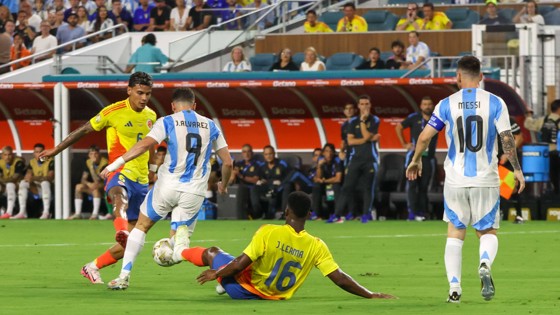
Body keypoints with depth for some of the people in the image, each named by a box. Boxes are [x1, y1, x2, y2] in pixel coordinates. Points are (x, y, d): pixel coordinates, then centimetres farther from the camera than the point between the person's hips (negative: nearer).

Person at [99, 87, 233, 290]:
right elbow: (227, 162, 13)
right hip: (195, 191, 2)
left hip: (168, 185, -2)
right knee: (181, 232, 13)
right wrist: (224, 185, 32)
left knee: (142, 226, 17)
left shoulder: (168, 122, 2)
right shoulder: (210, 126, 12)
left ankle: (124, 275, 12)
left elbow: (145, 144, -14)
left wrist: (115, 164, -15)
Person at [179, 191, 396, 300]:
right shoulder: (316, 247, -18)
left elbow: (240, 265, -23)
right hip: (273, 296, 3)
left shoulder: (268, 233, -26)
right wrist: (371, 296, -10)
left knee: (213, 253, 24)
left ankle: (178, 253, 49)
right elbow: (340, 279, -19)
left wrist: (215, 273, -6)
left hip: (245, 289, -3)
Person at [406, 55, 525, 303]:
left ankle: (454, 288, 2)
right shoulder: (495, 103, -4)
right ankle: (485, 264, -22)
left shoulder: (447, 104, -2)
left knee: (455, 233, 13)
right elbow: (507, 138, -8)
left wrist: (415, 161, 16)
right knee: (488, 231, 11)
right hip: (486, 180, -1)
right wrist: (516, 169, 4)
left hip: (455, 180, 1)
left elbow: (425, 136, -2)